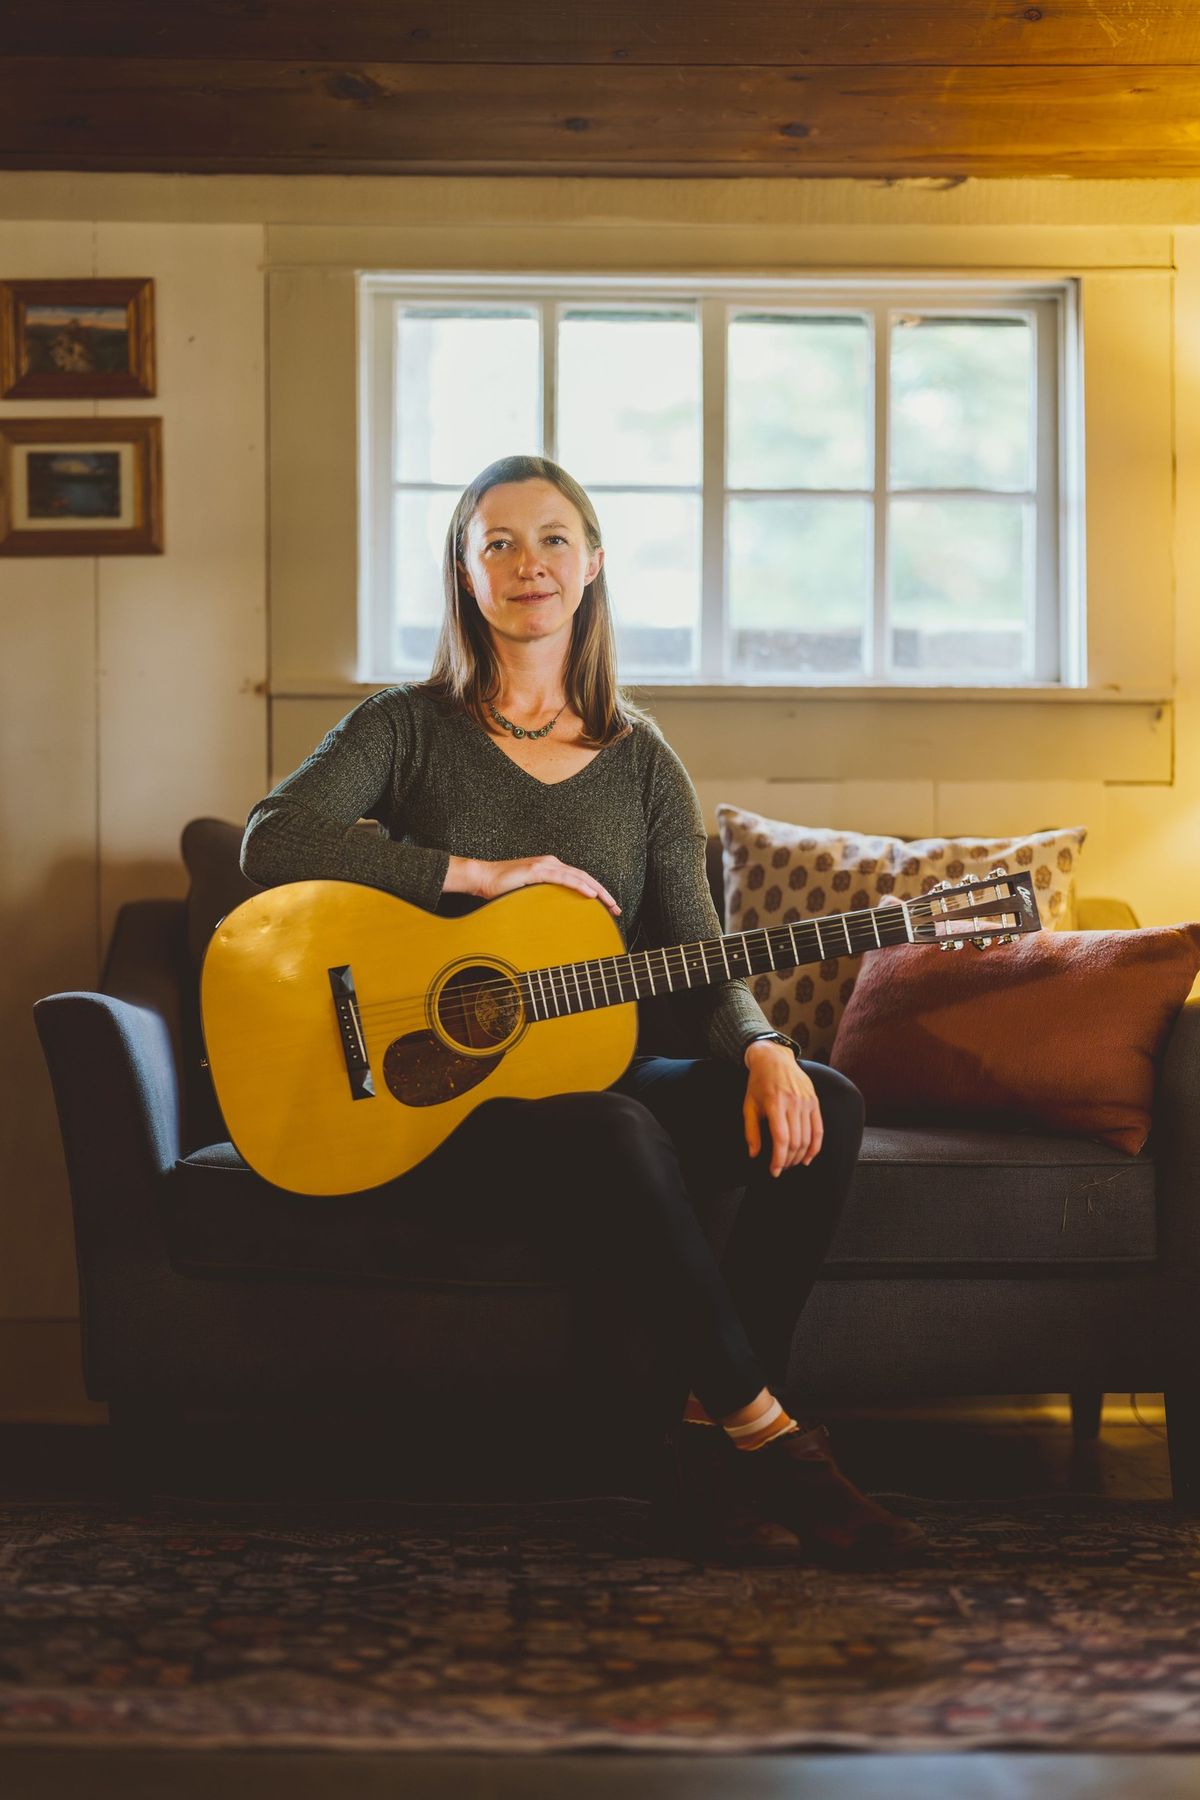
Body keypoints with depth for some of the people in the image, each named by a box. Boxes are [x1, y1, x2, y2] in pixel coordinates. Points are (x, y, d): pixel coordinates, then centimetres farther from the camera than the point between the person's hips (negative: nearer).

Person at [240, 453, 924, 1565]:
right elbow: (271, 844, -15)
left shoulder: (639, 760, 12)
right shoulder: (409, 728, 2)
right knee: (609, 1132, -36)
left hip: (601, 1080, 5)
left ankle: (713, 1444, -21)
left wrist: (756, 1046, -17)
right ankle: (771, 1440, -27)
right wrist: (480, 873, -17)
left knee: (821, 1109, -20)